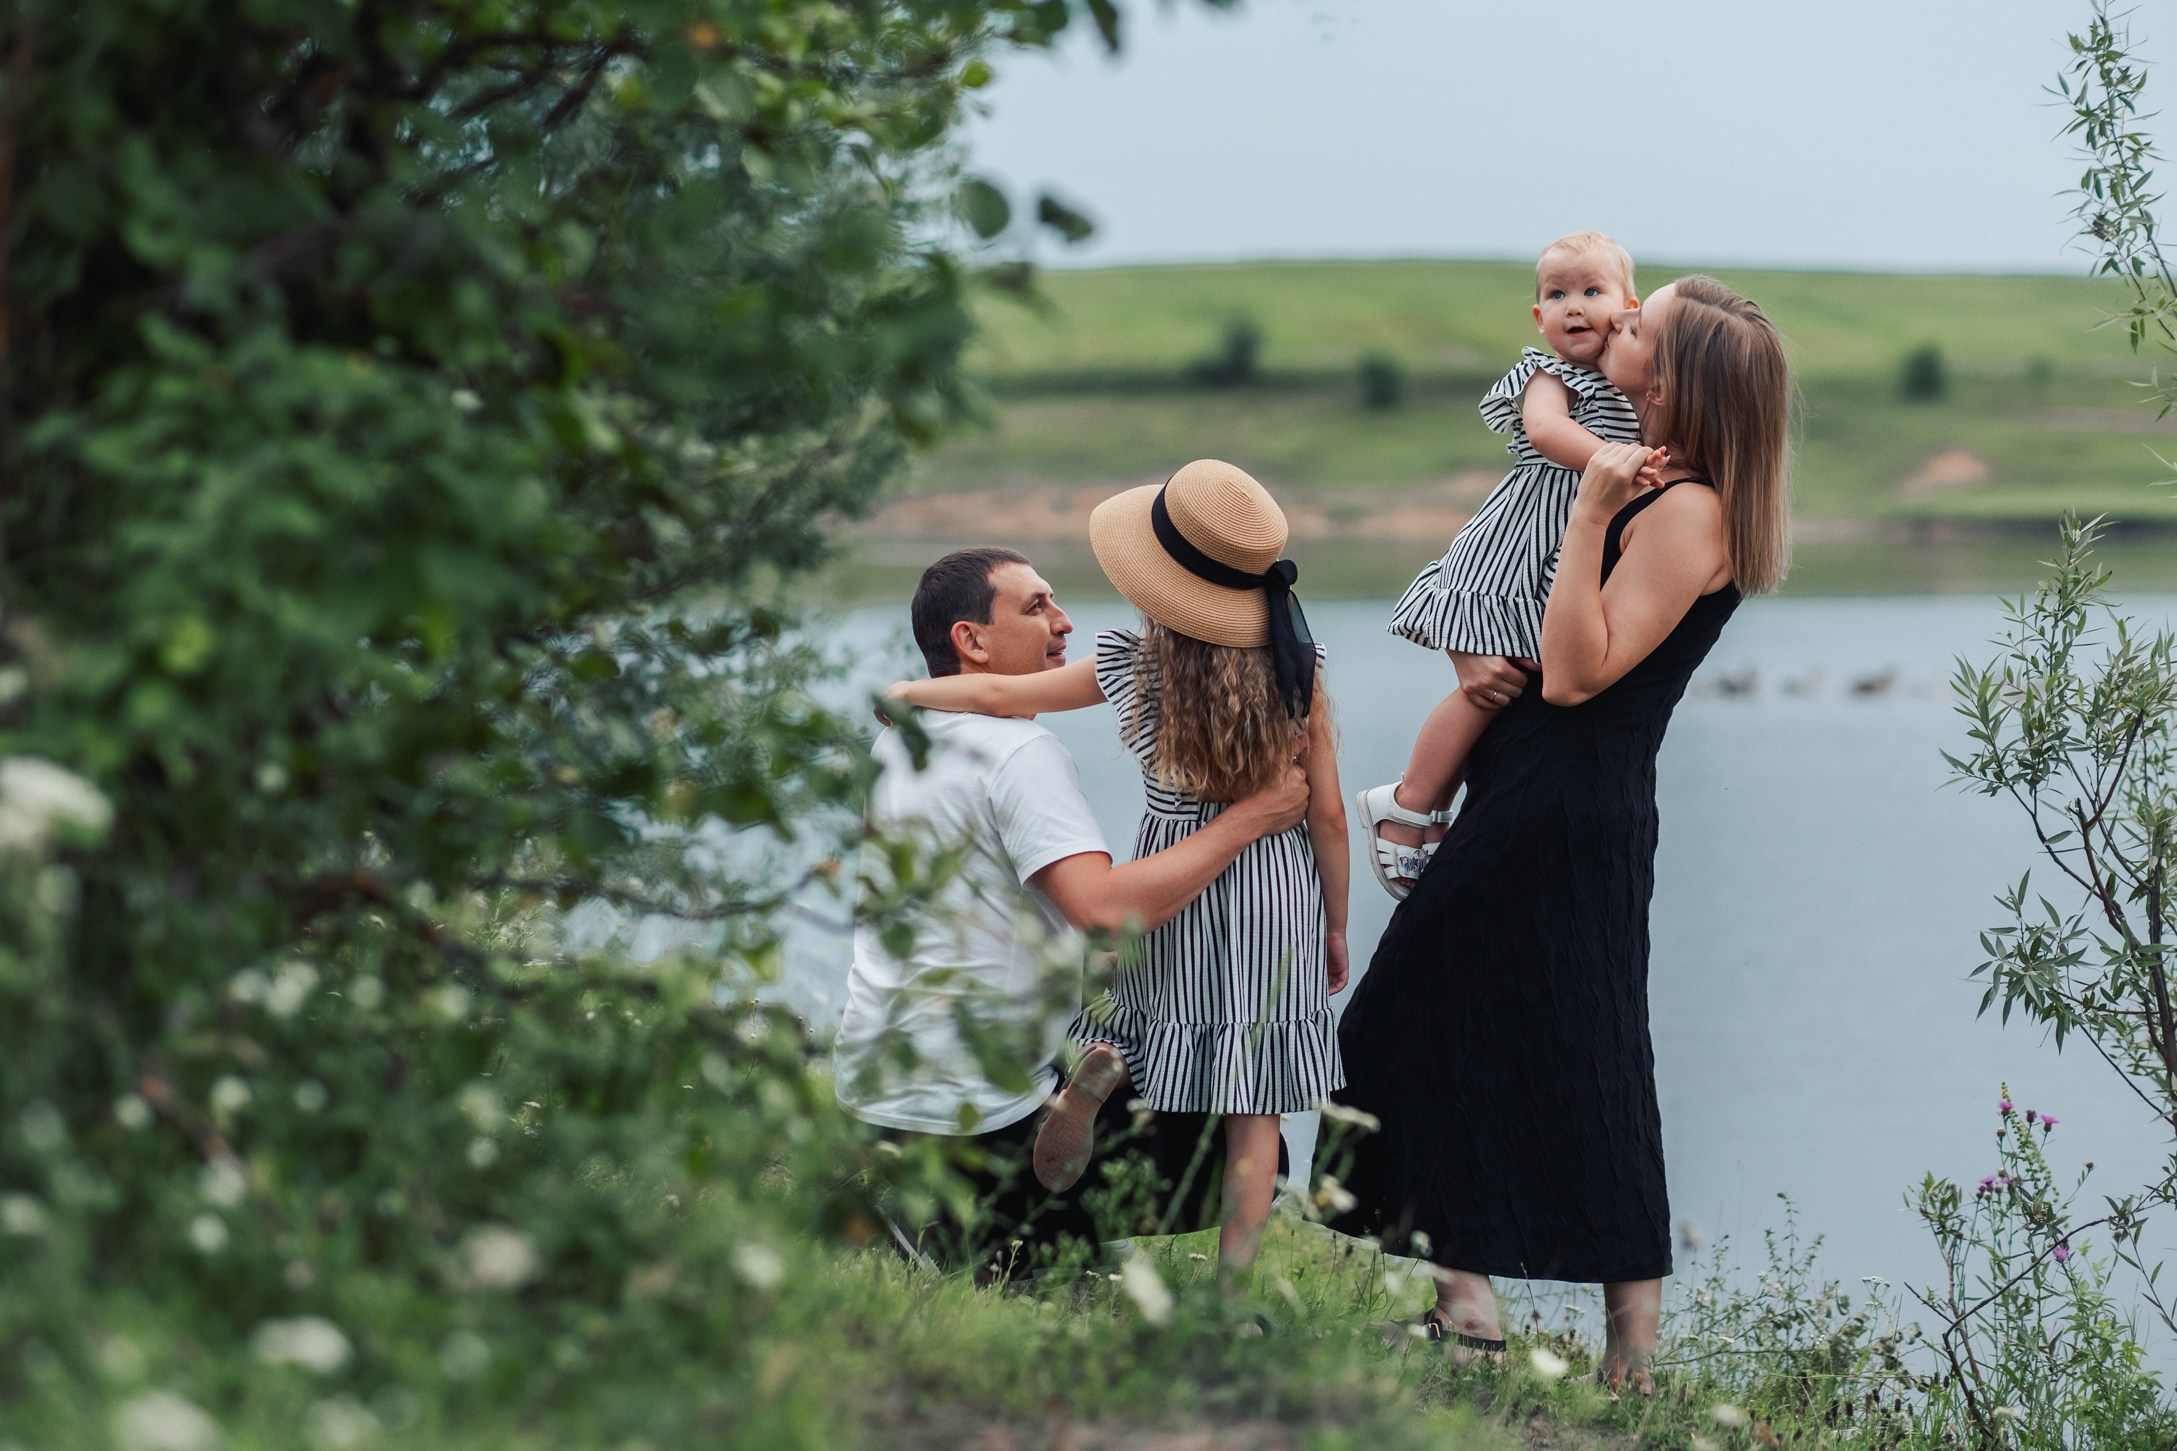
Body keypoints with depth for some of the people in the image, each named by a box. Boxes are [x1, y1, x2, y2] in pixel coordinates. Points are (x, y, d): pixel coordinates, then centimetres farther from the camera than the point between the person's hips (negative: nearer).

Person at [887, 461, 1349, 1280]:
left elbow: (1001, 696, 3)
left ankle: (1103, 1061, -10)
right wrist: (1335, 928, 10)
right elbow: (1328, 815, -3)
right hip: (1280, 883, 0)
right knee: (1253, 1108, 3)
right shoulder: (1297, 665, -7)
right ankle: (1235, 1286, -3)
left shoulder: (1132, 665, -7)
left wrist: (906, 692, 21)